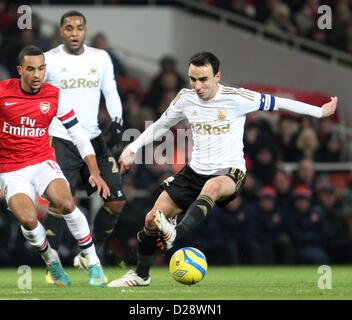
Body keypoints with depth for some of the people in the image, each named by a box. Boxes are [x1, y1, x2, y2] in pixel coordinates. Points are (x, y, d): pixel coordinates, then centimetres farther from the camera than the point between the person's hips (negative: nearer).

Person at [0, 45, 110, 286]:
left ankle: (94, 263, -12)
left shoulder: (54, 96, -3)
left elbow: (79, 135, 2)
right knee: (28, 220, -26)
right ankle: (50, 257, 7)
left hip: (43, 162, 1)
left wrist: (95, 173, -5)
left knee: (66, 204, -28)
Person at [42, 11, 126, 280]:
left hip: (94, 140, 5)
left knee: (117, 201, -1)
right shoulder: (48, 60, -4)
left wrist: (117, 120, -3)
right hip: (60, 141, -5)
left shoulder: (101, 58, 6)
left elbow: (111, 93, 14)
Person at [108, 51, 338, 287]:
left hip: (230, 173, -5)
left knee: (212, 186, -42)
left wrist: (320, 112, 3)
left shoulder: (236, 99, -13)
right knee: (152, 219, -2)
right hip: (196, 171, 5)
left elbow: (277, 103, -3)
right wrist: (132, 148, 13)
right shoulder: (186, 99, 0)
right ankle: (141, 274, 19)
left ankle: (175, 235, -60)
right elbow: (160, 126, 19)